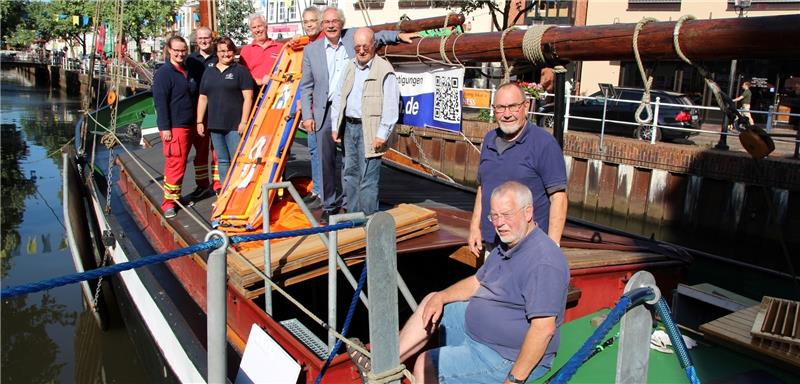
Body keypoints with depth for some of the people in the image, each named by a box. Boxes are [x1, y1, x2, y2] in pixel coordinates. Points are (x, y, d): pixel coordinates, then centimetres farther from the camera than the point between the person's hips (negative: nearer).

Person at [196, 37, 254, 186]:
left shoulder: (240, 71, 0)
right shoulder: (209, 72, 15)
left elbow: (248, 97, -6)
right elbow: (202, 98, 17)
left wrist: (244, 121, -13)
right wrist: (199, 122, 11)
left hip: (235, 125, -5)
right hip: (215, 125, 5)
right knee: (222, 161, 11)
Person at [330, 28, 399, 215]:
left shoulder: (384, 70, -9)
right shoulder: (350, 67, 13)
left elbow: (390, 106, -13)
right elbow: (338, 97, 19)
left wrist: (382, 134, -16)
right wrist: (335, 126, 14)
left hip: (369, 130, -7)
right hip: (349, 127, 7)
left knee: (368, 178, -6)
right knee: (350, 174, 14)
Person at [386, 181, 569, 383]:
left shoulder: (543, 262, -27)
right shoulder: (507, 246, 7)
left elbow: (544, 328, -31)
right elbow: (476, 282, 16)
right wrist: (440, 297, 0)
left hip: (510, 358, -10)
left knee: (425, 366, -13)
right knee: (430, 303, 14)